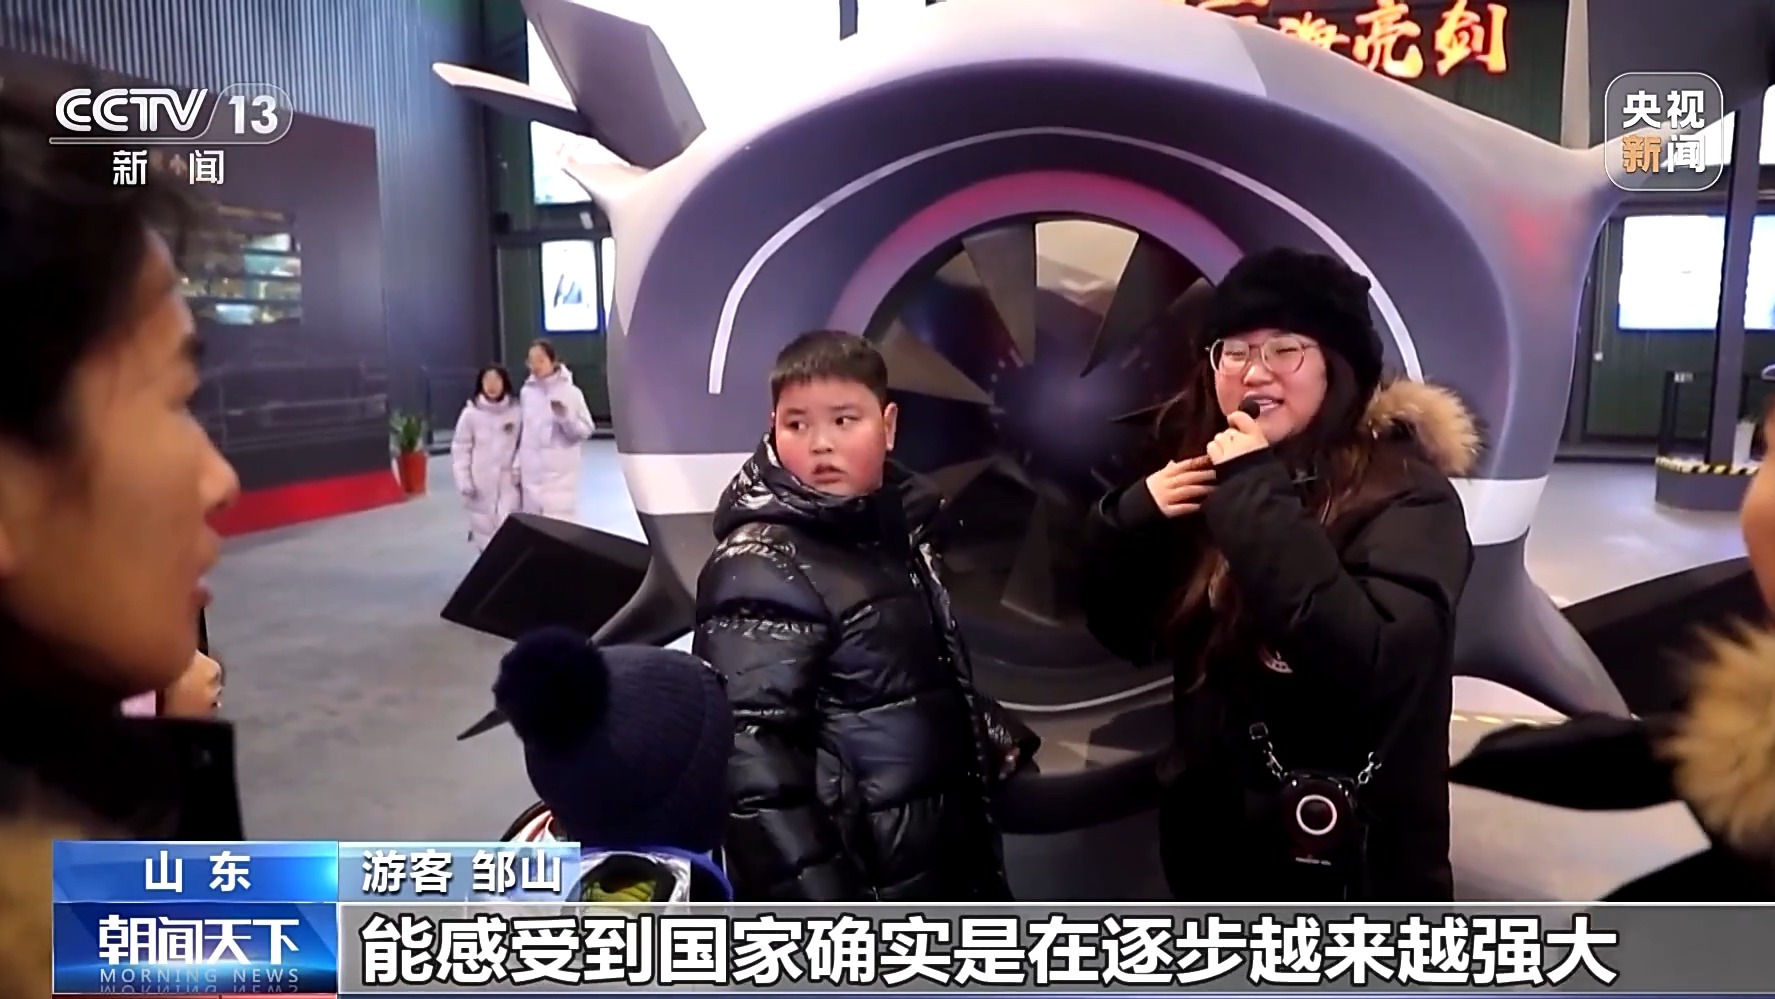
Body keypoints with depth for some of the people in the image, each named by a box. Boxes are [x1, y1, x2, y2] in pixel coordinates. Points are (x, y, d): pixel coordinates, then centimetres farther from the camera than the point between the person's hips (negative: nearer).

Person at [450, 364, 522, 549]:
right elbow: (460, 448, -1)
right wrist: (464, 481, -5)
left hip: (508, 481, 0)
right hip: (481, 483, 0)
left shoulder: (515, 411, -2)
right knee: (484, 528, 6)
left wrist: (518, 466, -10)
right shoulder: (471, 412, -4)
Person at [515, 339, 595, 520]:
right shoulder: (526, 392, 6)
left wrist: (565, 417, -22)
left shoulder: (570, 392, -7)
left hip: (559, 474, -4)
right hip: (531, 473, 5)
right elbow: (521, 431, 14)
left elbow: (585, 431, -5)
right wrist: (517, 465, 12)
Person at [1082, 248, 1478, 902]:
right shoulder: (1212, 484, 0)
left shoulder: (1405, 494, -15)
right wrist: (1134, 517, -12)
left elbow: (1375, 665, -32)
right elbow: (1125, 634, 5)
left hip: (1354, 869, -5)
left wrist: (1259, 498, -28)